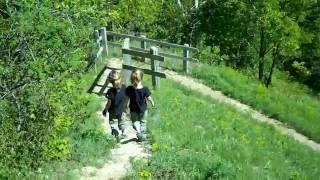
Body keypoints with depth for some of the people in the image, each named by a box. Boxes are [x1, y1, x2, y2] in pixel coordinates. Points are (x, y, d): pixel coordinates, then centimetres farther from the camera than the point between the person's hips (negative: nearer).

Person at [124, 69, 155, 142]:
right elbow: (149, 98, -10)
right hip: (143, 109, 0)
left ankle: (138, 131, -5)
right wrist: (152, 102, 11)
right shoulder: (145, 89, -19)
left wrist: (125, 105, 9)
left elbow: (127, 99, -9)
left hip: (133, 109, 0)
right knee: (143, 122, 20)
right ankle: (143, 135, 25)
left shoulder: (129, 89, -18)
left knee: (135, 121, 19)